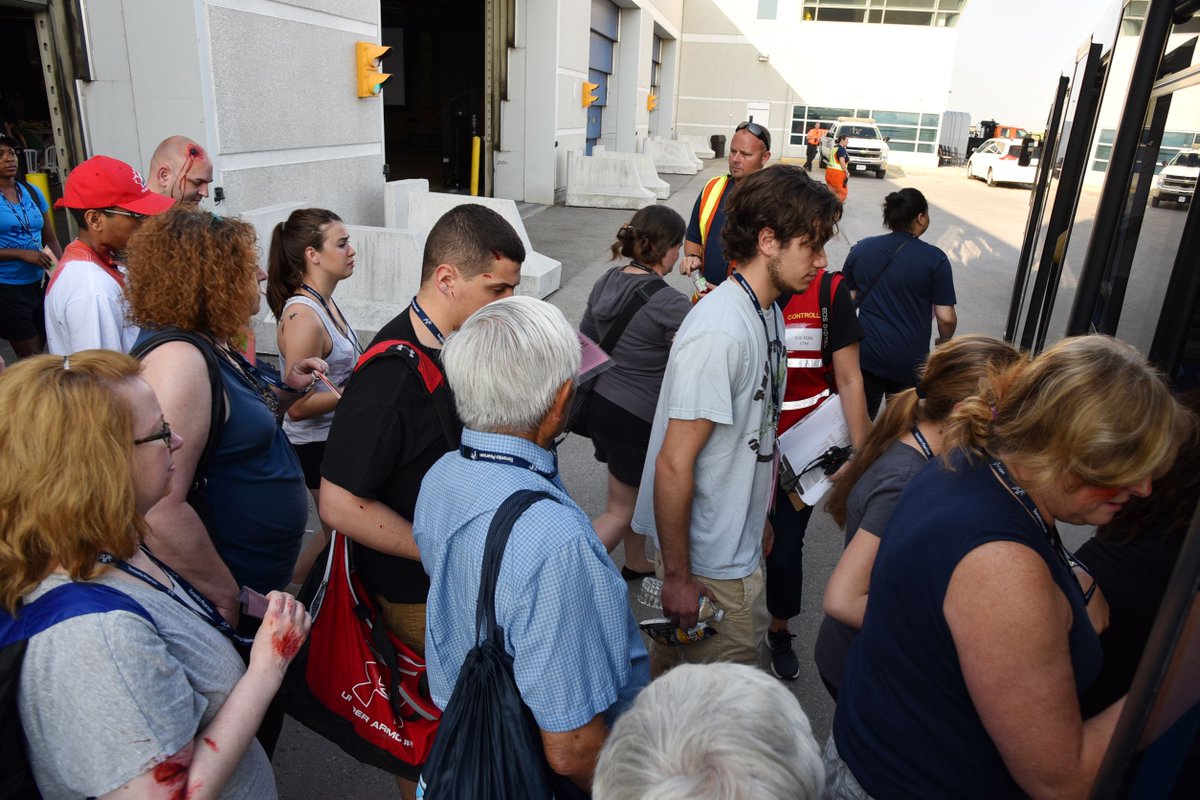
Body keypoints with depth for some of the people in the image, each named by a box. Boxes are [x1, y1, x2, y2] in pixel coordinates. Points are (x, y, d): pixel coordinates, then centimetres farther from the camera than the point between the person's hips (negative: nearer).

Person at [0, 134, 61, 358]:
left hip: (39, 283, 5)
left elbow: (51, 239, 12)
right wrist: (23, 254, -18)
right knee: (31, 358, 1)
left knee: (42, 349, 12)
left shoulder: (32, 192, 7)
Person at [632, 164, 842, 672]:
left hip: (737, 548, 8)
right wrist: (677, 575, -19)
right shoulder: (719, 333, -26)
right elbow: (674, 465, -25)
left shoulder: (768, 315, 5)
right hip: (711, 566, -8)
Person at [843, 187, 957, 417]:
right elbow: (946, 318, -10)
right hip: (908, 363, -3)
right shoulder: (934, 259, -11)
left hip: (865, 354, 3)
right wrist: (944, 341, 11)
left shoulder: (860, 249, -1)